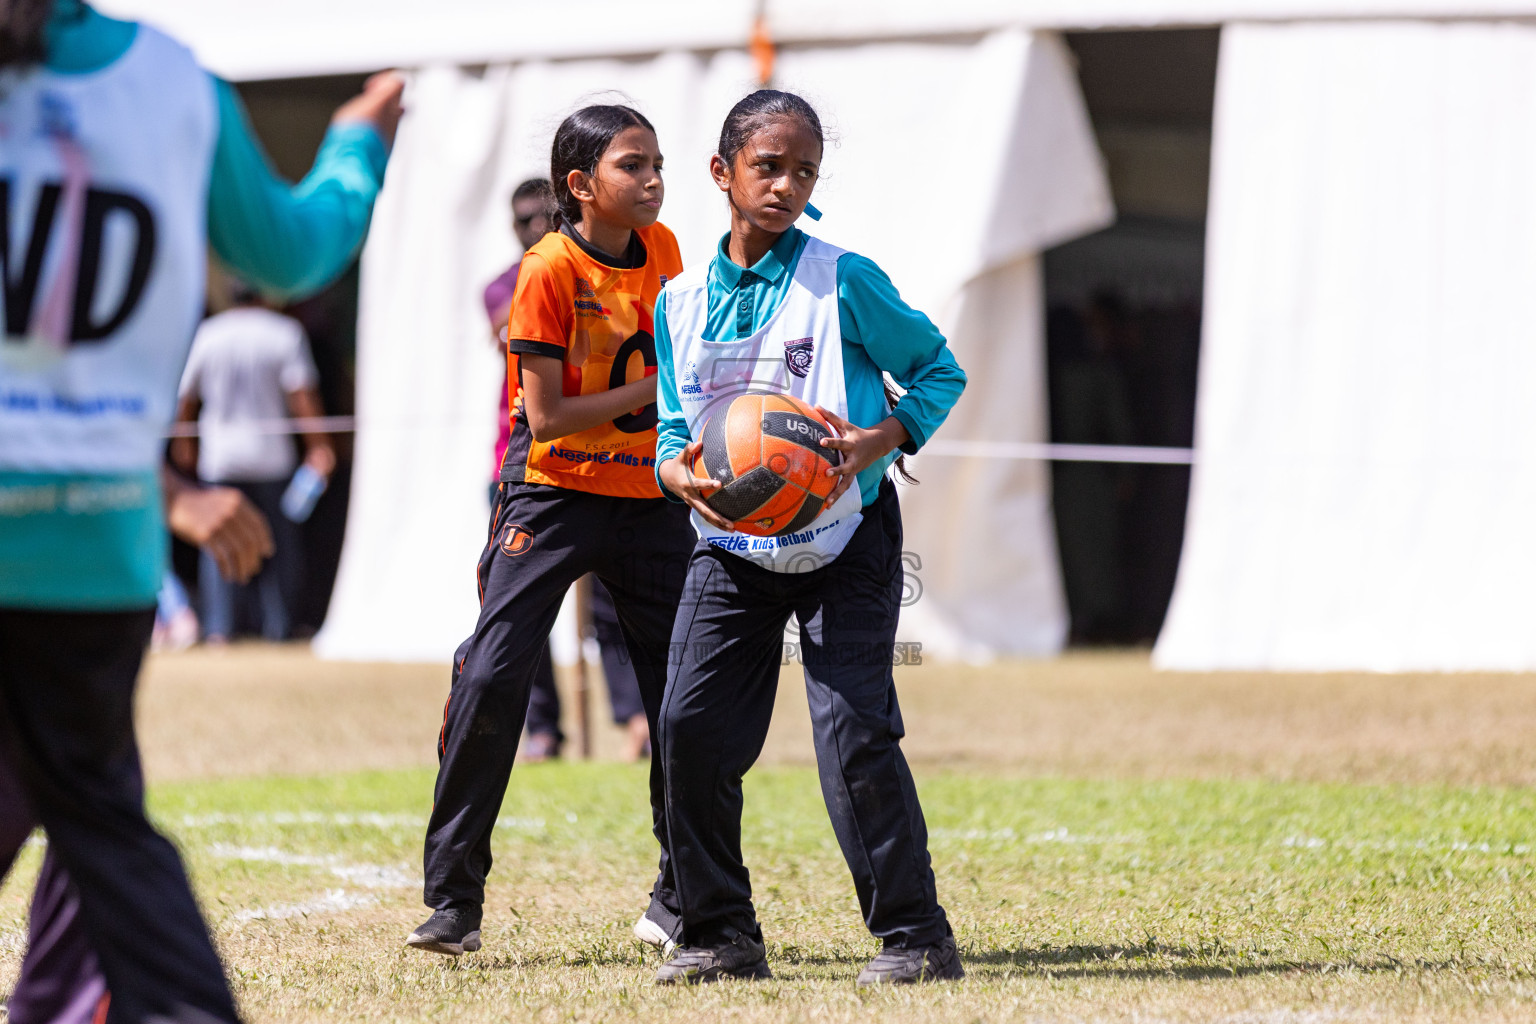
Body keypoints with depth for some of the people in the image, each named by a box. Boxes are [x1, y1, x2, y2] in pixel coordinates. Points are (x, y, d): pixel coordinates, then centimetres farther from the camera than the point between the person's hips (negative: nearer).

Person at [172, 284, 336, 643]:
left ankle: (217, 627, -4)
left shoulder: (208, 333, 3)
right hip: (272, 457, -2)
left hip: (218, 456, 2)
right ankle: (277, 625, 8)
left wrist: (183, 441, 23)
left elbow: (187, 397, 9)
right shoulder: (285, 333, -5)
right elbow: (303, 395, -12)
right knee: (280, 543, 8)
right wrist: (318, 445, -8)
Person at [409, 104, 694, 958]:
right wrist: (654, 390, -19)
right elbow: (546, 417, -17)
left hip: (650, 498, 6)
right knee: (492, 679, -15)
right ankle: (454, 897, -5)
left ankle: (681, 902, 16)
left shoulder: (662, 248, 5)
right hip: (556, 493, -6)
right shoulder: (550, 271, -13)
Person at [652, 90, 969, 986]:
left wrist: (877, 441, -19)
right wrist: (679, 471, -14)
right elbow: (675, 430, 10)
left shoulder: (844, 282, -10)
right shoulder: (682, 304, 3)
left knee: (854, 729, -14)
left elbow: (938, 370, -2)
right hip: (733, 548, 4)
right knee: (692, 727, -4)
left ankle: (916, 935, -4)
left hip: (844, 542, -4)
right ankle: (723, 936, 10)